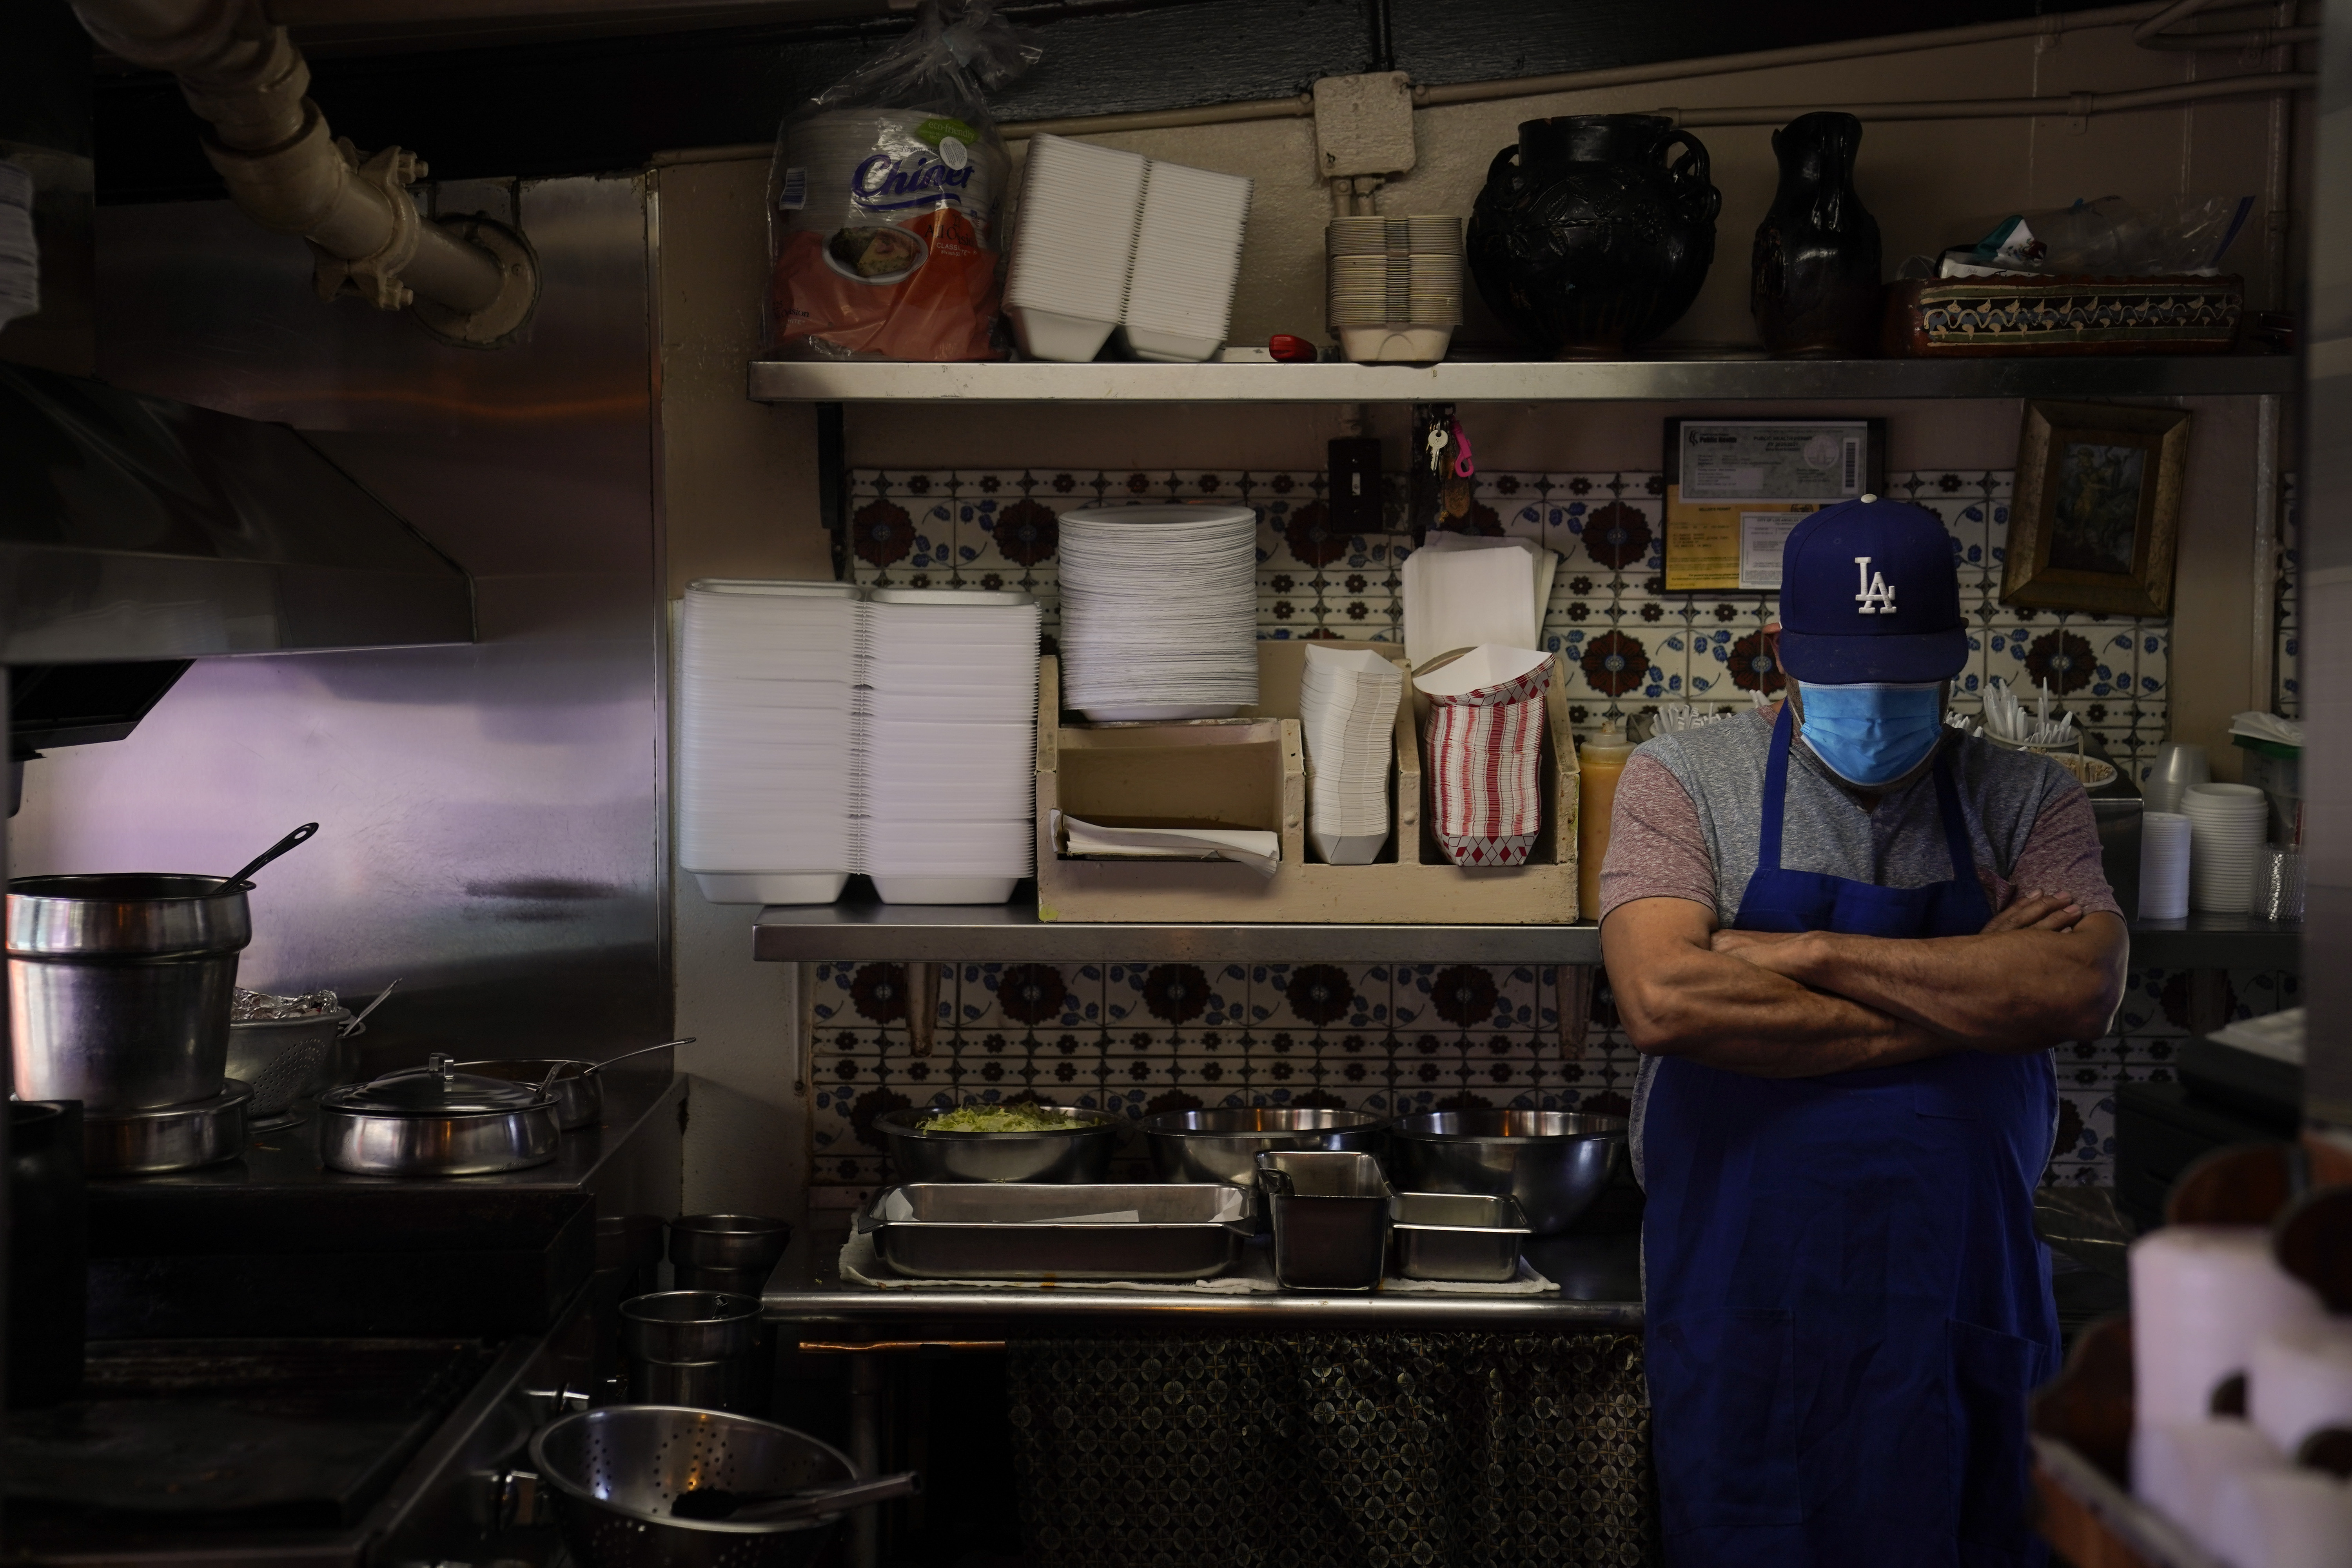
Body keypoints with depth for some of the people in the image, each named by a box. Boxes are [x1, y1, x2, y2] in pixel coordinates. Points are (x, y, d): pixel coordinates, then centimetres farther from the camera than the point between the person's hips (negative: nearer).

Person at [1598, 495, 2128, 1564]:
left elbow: (2085, 990, -14)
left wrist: (1808, 953, -16)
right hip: (1742, 1304, -2)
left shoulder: (2026, 800, 5)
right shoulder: (1682, 781, -2)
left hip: (1964, 1306, 2)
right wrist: (1960, 999, -13)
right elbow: (1662, 1000, -18)